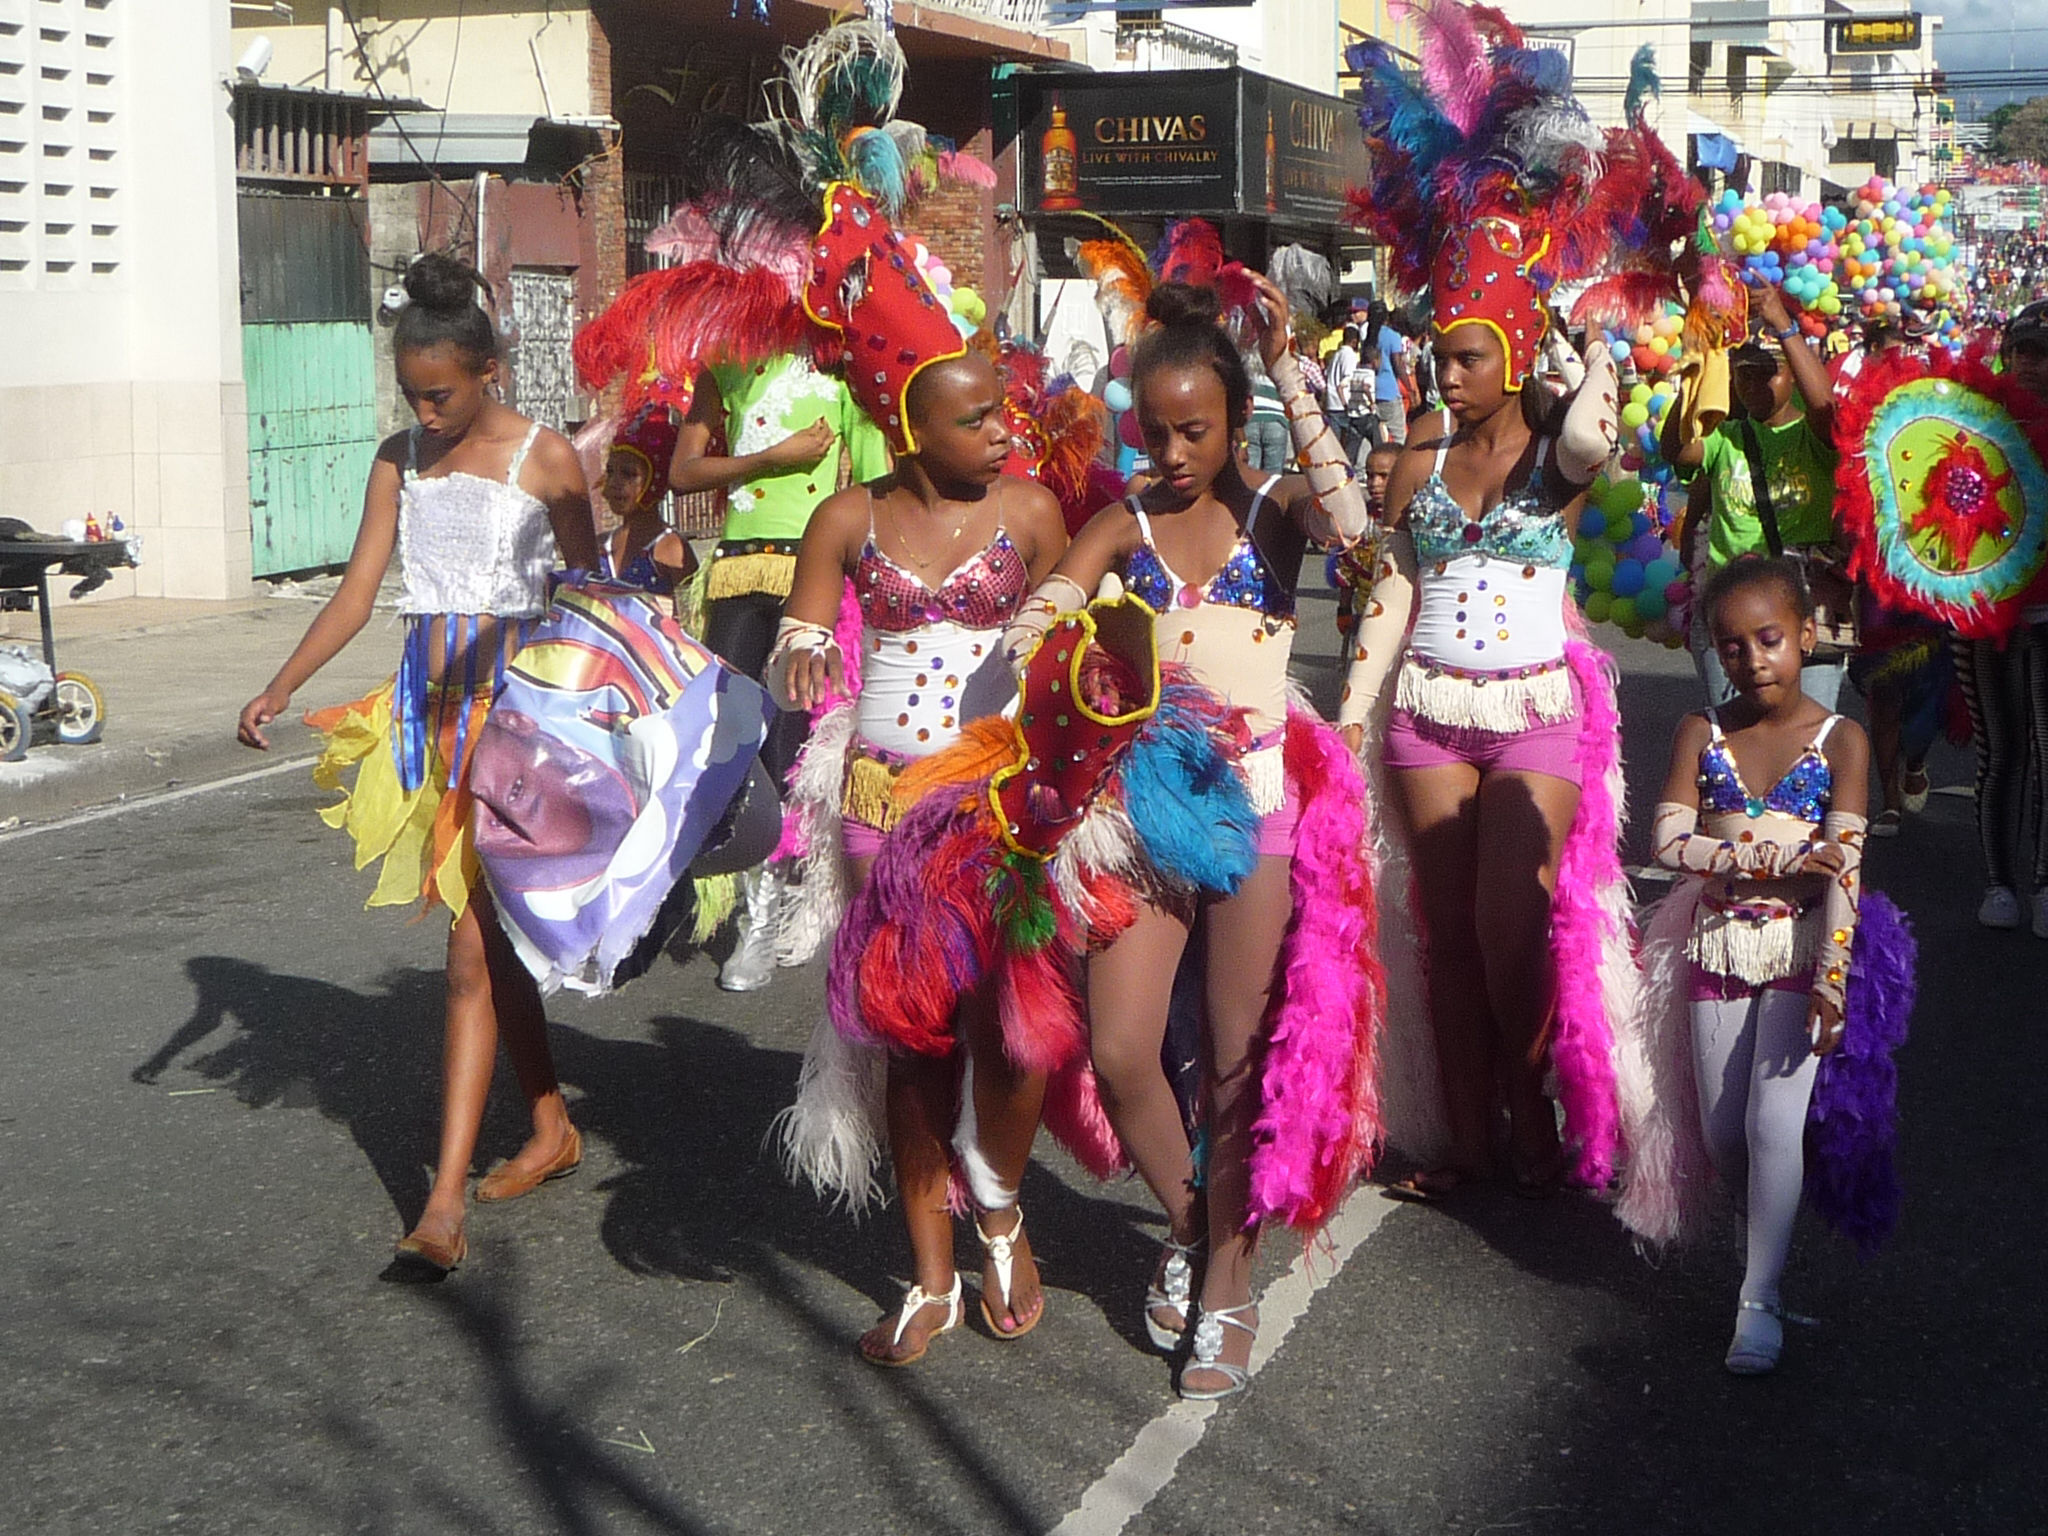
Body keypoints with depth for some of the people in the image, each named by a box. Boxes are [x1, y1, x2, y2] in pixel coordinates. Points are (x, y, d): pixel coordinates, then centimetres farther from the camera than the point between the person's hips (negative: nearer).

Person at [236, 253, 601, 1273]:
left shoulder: (545, 458, -3)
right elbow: (358, 592, 8)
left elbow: (592, 591, 4)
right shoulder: (401, 459, 11)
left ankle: (445, 1202, -14)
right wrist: (280, 688, -4)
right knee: (489, 933, 13)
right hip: (428, 703, 6)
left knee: (475, 946, -11)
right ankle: (551, 1129, 29)